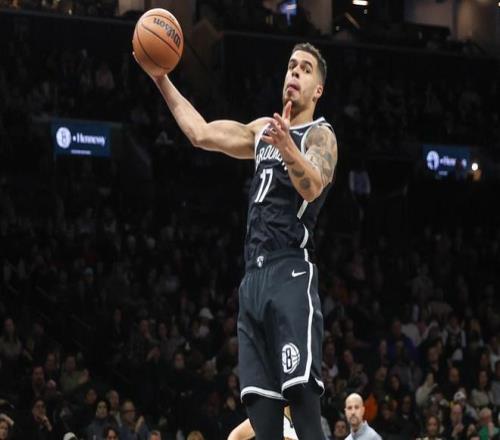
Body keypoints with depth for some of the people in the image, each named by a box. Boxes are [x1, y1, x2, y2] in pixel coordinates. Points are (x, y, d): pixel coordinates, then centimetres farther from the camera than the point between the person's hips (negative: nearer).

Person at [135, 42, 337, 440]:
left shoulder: (320, 136, -1)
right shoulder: (264, 129, 22)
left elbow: (312, 186, -22)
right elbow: (201, 133, 28)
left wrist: (287, 147, -42)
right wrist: (162, 80, 24)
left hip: (292, 275, -7)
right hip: (254, 276, 7)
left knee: (301, 393, -21)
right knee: (260, 403, -1)